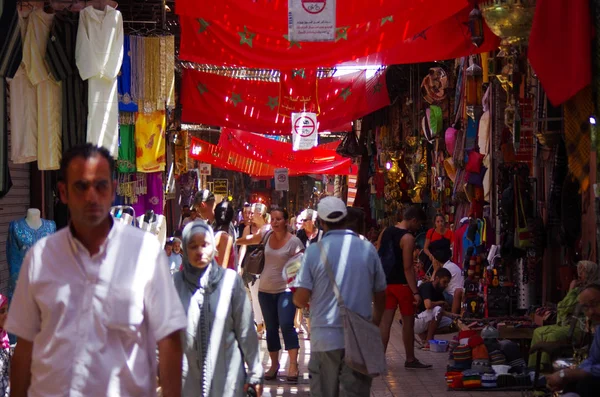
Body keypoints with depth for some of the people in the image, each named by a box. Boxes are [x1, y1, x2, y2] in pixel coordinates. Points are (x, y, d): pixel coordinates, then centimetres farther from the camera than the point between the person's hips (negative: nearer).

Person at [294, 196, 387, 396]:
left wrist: (295, 297, 16)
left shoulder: (315, 251, -6)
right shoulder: (367, 249, 0)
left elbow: (301, 299, -8)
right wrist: (374, 326, 23)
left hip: (325, 337, -1)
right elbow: (380, 295, 8)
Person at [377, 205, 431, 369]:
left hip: (386, 283, 6)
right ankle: (410, 360, 16)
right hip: (402, 284, -6)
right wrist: (415, 292, -17)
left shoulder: (385, 232, 6)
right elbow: (408, 268, -19)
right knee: (408, 322, 7)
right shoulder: (407, 238, -16)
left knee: (385, 321, 5)